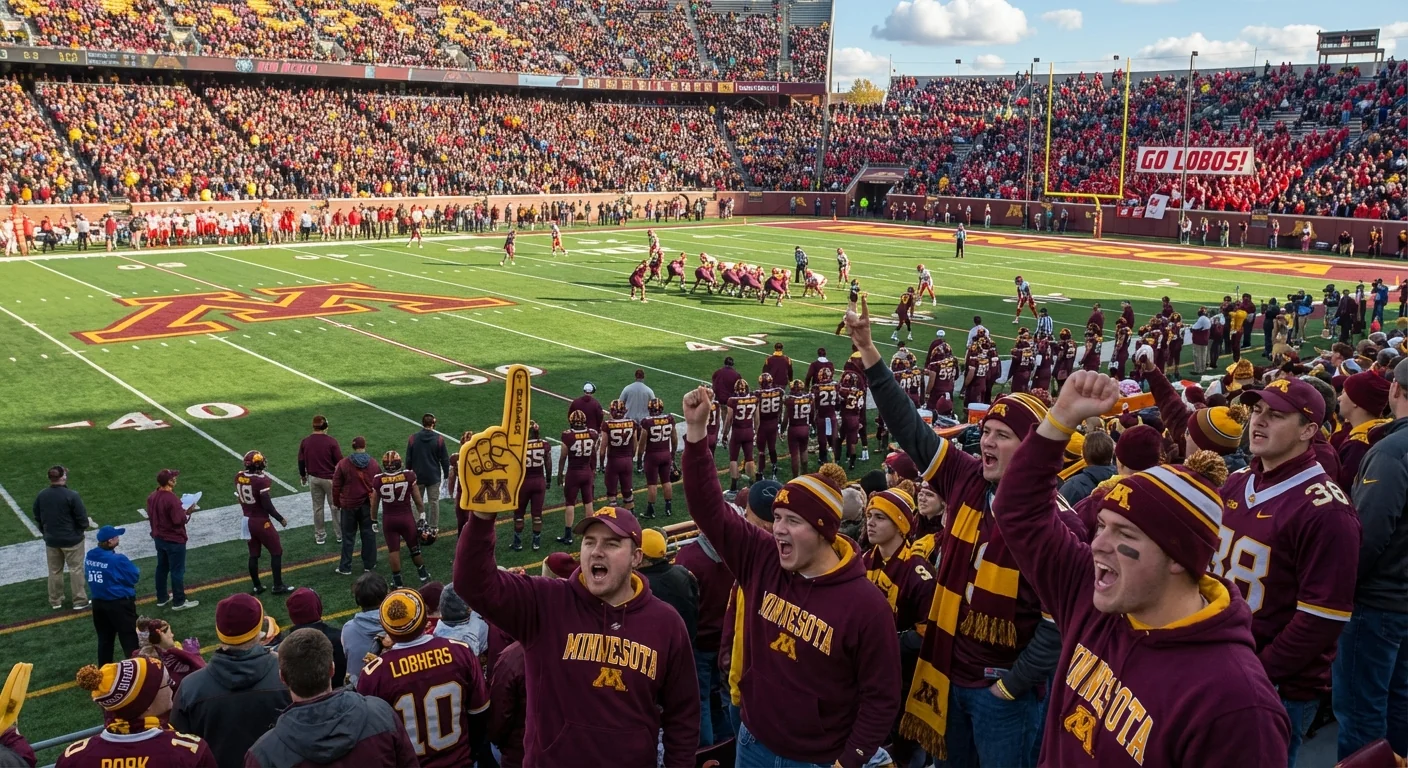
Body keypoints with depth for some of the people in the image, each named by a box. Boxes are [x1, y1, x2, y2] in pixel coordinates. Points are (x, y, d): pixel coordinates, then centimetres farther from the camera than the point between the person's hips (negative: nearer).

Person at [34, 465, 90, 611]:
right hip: (72, 539, -5)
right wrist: (82, 528, 5)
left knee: (54, 571, 17)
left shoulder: (41, 496, -4)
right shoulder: (71, 495, -22)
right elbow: (82, 518, -17)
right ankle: (80, 601, 11)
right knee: (76, 570, 6)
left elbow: (37, 518, 7)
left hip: (51, 540, 5)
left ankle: (55, 601, 27)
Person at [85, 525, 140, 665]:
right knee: (129, 639, 4)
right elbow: (135, 576, -13)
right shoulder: (117, 559, -24)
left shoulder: (89, 556, -2)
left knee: (104, 639, 20)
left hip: (98, 603, 7)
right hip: (120, 604, -7)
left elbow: (88, 573, 13)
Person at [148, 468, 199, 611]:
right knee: (177, 571, 2)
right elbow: (179, 520, -25)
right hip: (174, 540, -8)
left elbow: (151, 515, 11)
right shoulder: (172, 499, -27)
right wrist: (188, 512, -8)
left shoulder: (152, 497, 0)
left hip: (159, 539, 8)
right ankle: (179, 602, 10)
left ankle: (162, 598, 31)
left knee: (162, 568, 20)